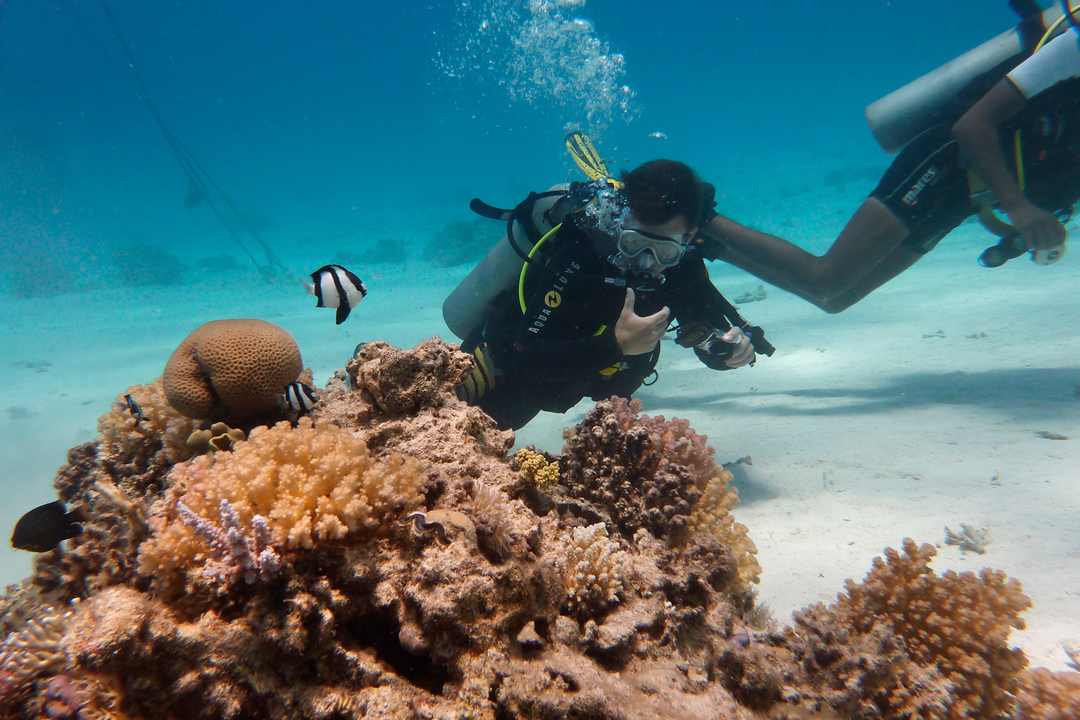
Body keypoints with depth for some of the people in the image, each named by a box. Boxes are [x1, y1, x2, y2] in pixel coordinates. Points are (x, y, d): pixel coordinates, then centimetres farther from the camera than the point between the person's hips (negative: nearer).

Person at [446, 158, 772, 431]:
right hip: (505, 368, -5)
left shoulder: (682, 264, -20)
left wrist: (736, 348, -31)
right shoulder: (578, 261, -38)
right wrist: (615, 345, -50)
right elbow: (525, 360, -41)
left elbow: (711, 341, -7)